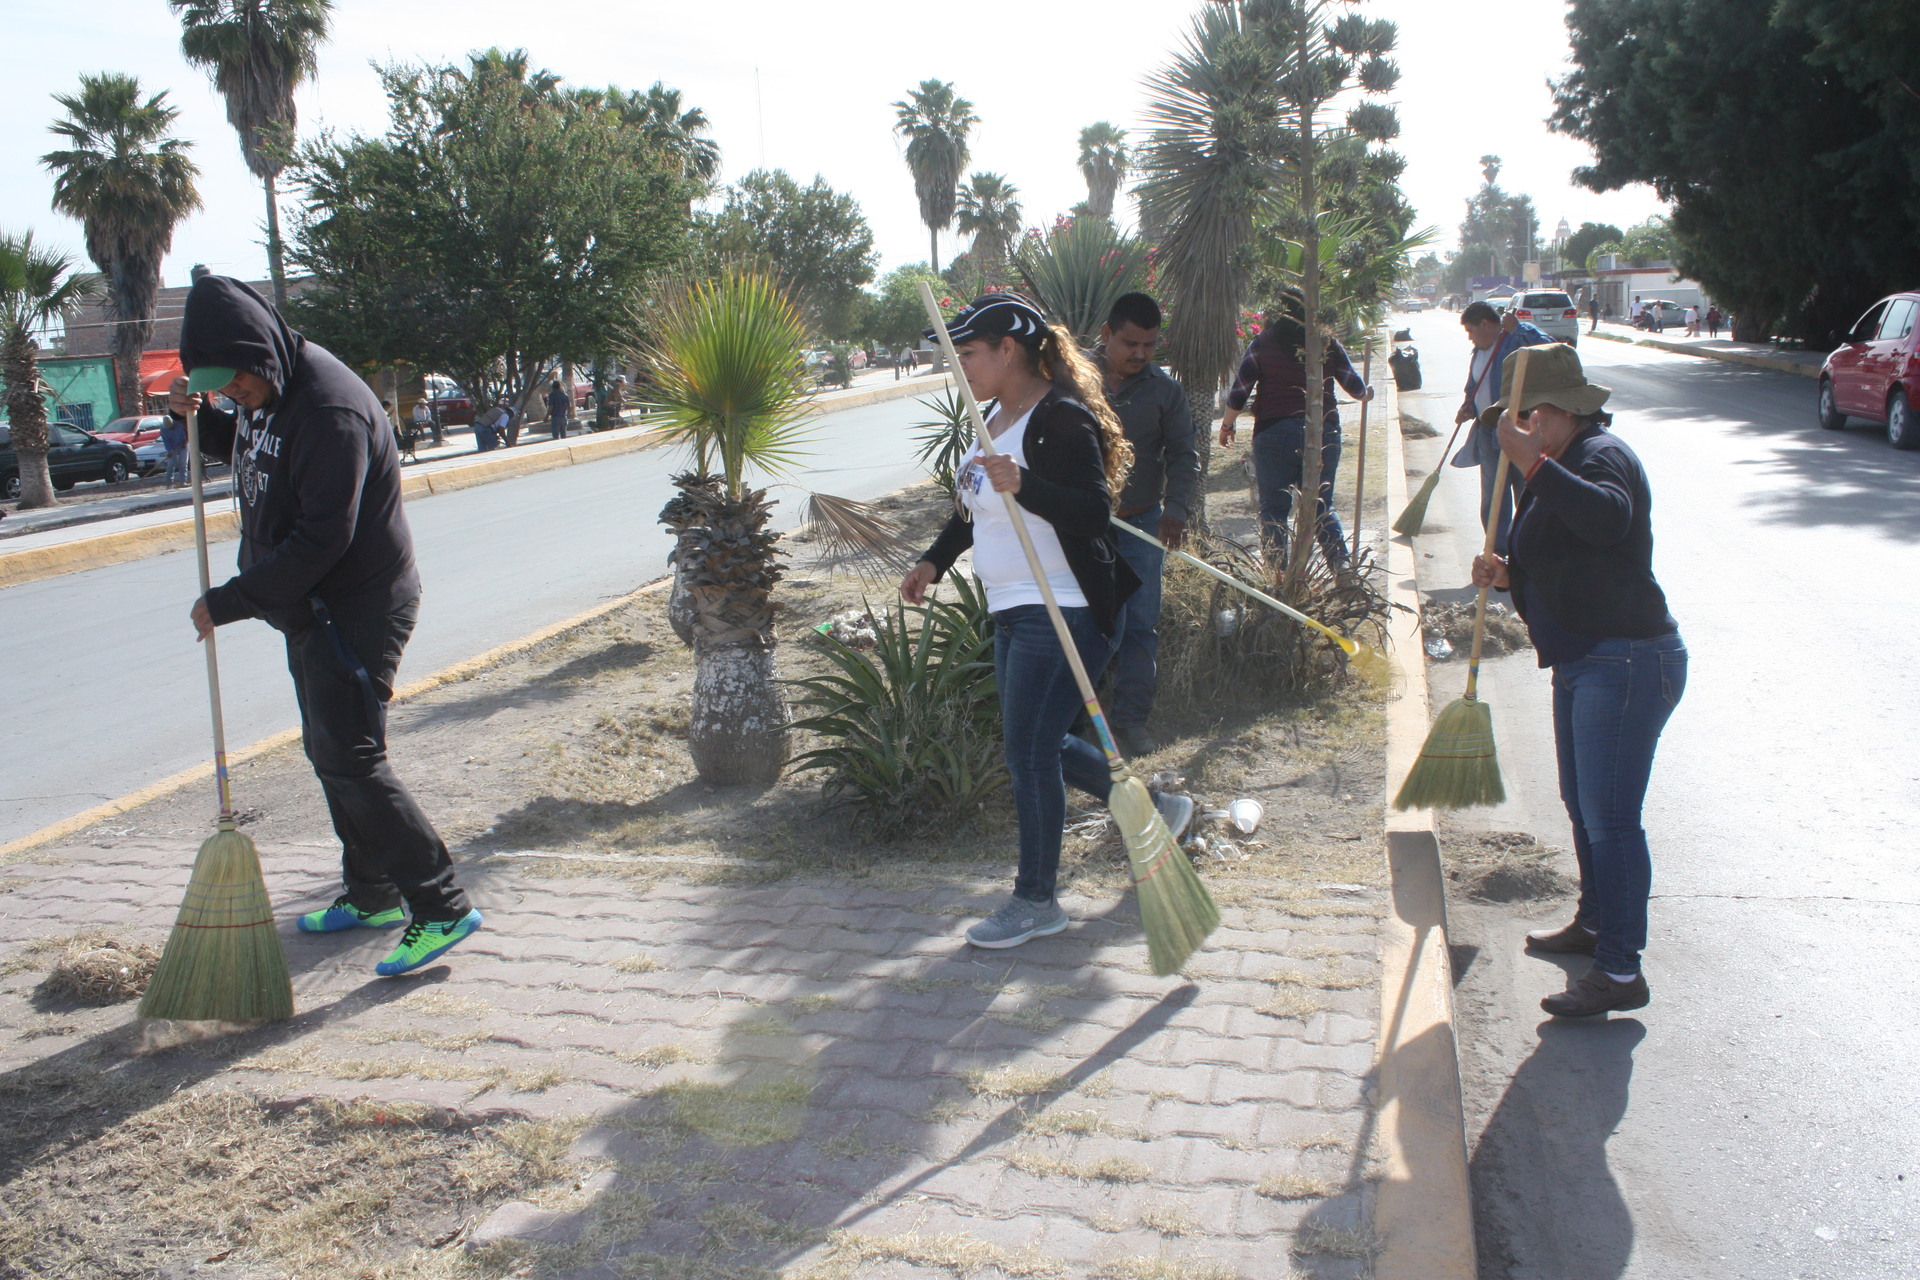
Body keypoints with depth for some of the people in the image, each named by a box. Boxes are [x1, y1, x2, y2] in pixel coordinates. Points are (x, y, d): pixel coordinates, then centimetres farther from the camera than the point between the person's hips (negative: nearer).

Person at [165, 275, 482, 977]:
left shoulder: (330, 408, -25)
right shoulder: (267, 391, 7)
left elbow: (320, 540, -28)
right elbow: (243, 446, 30)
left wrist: (229, 601, -22)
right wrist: (196, 415, 8)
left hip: (358, 610, -10)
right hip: (312, 609, 10)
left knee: (351, 760, -12)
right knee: (328, 752, 16)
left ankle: (442, 908, -6)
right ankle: (371, 895, 29)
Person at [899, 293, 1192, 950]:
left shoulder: (1061, 420, -16)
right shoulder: (998, 418, 13)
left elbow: (1094, 512, -27)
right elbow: (973, 507, 25)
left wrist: (1022, 485, -40)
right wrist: (934, 560, 15)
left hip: (1062, 613, -10)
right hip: (1012, 612, 10)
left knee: (1030, 752, -5)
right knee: (1038, 745, 18)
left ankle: (1036, 901, 10)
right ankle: (1156, 808, 36)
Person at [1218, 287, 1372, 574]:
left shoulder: (1262, 344, 1)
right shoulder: (1327, 343, 7)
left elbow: (1239, 391, 1)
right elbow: (1355, 386, 14)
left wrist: (1227, 425, 16)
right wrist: (1366, 394, 36)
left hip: (1275, 432, -2)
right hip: (1323, 431, 3)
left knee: (1274, 507, 6)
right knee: (1322, 505, 14)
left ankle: (1277, 573, 1)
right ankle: (1341, 563, 2)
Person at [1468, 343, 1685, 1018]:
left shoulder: (1603, 454, -15)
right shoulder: (1556, 474, 16)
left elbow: (1608, 519, -38)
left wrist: (1532, 462, -38)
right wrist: (1506, 574, 4)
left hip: (1627, 663, -11)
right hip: (1582, 665, 11)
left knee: (1609, 817, -9)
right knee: (1582, 807, 21)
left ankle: (1621, 972, -2)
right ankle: (1595, 921, 37)